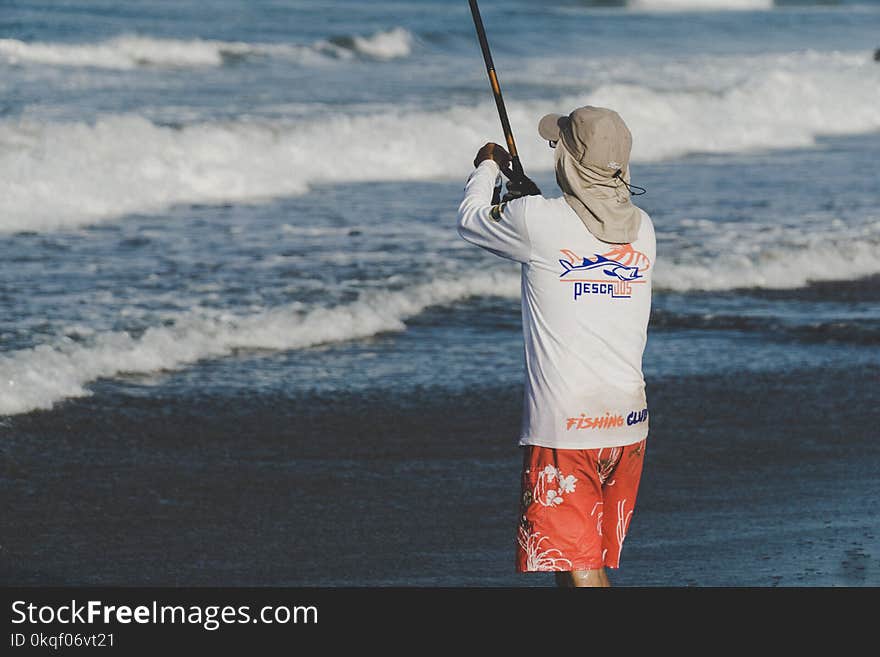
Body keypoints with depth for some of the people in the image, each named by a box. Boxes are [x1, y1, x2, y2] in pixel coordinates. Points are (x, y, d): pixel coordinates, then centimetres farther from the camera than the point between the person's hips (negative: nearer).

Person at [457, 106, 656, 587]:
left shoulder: (538, 223, -12)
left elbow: (470, 222, 8)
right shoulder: (641, 229, 4)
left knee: (581, 567, -5)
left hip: (563, 424, -6)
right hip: (627, 421, 6)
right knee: (590, 558, 19)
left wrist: (488, 167, 27)